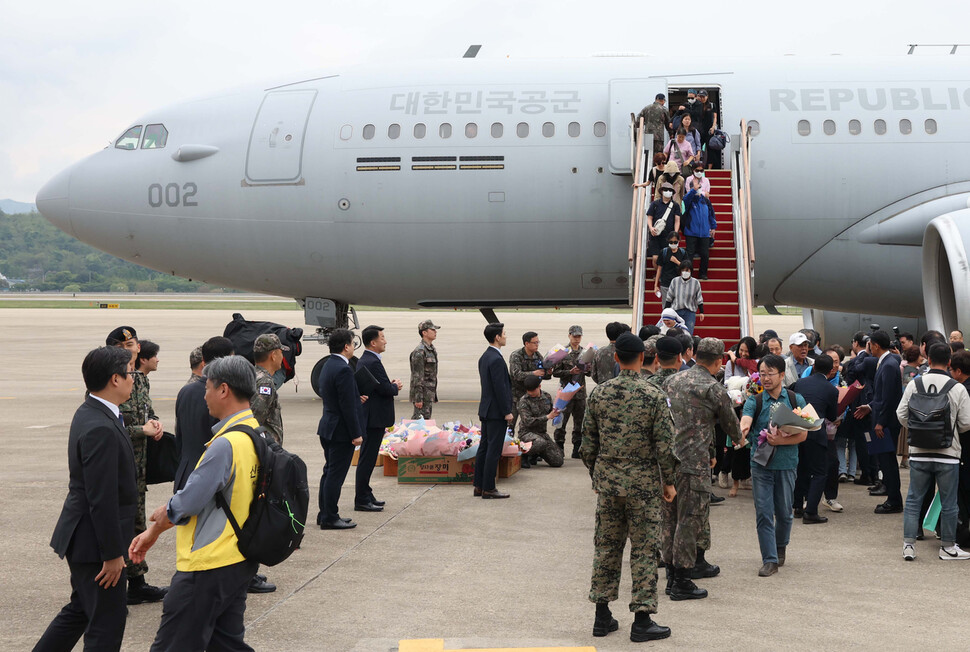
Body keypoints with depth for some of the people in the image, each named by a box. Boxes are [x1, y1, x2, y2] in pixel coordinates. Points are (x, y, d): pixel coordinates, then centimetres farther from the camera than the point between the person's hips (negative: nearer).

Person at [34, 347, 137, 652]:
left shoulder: (90, 413, 8)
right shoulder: (101, 428, -25)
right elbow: (102, 498, -25)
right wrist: (112, 553, -20)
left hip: (83, 534, 10)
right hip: (95, 539, -10)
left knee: (80, 610, 22)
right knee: (107, 619, 1)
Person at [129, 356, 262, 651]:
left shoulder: (227, 444, -21)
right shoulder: (257, 435, 9)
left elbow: (188, 503, -19)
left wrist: (161, 516, 5)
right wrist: (153, 532, 15)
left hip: (208, 565, -9)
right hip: (239, 562, 9)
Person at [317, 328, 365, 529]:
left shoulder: (328, 366, 11)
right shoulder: (343, 370, -20)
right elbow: (348, 406, -21)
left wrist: (357, 397, 20)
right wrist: (356, 434, -18)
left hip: (328, 429, 10)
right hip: (341, 431, -10)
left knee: (330, 473, 17)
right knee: (335, 475, -3)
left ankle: (324, 514, 24)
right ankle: (330, 518, 3)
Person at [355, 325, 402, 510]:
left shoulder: (365, 360, 14)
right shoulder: (373, 362, -19)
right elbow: (386, 389, -22)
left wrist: (391, 385, 5)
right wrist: (396, 386, -2)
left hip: (369, 417, 11)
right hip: (374, 418, -11)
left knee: (367, 459, 16)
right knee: (367, 459, -5)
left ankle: (366, 496, 24)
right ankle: (361, 501, -1)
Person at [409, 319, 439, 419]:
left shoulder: (432, 349, 14)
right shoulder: (419, 352, -16)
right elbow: (417, 376, -20)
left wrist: (434, 395, 21)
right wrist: (418, 398, -22)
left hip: (429, 394, 9)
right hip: (422, 393, -9)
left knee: (427, 417, 13)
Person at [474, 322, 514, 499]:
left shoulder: (484, 357, 12)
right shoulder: (496, 359, -19)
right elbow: (500, 387, -21)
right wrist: (507, 412, -16)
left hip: (486, 410, 10)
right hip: (497, 411, -10)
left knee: (484, 448, 12)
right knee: (494, 450, -5)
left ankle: (479, 486, 17)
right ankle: (488, 488, -2)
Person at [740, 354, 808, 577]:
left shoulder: (796, 400, 2)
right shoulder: (754, 400, 0)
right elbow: (745, 422, -18)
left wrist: (781, 441, -17)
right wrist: (741, 432, -41)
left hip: (786, 463, 1)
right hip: (760, 463, 0)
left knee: (784, 512, 11)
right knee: (763, 513, -3)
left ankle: (780, 547, 36)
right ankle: (770, 560, 2)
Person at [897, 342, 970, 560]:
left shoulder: (914, 385, -3)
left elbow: (901, 414, 0)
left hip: (918, 452, 2)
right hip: (948, 454, -2)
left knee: (914, 499, 11)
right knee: (949, 503, 10)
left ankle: (908, 544, 8)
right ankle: (948, 547, 18)